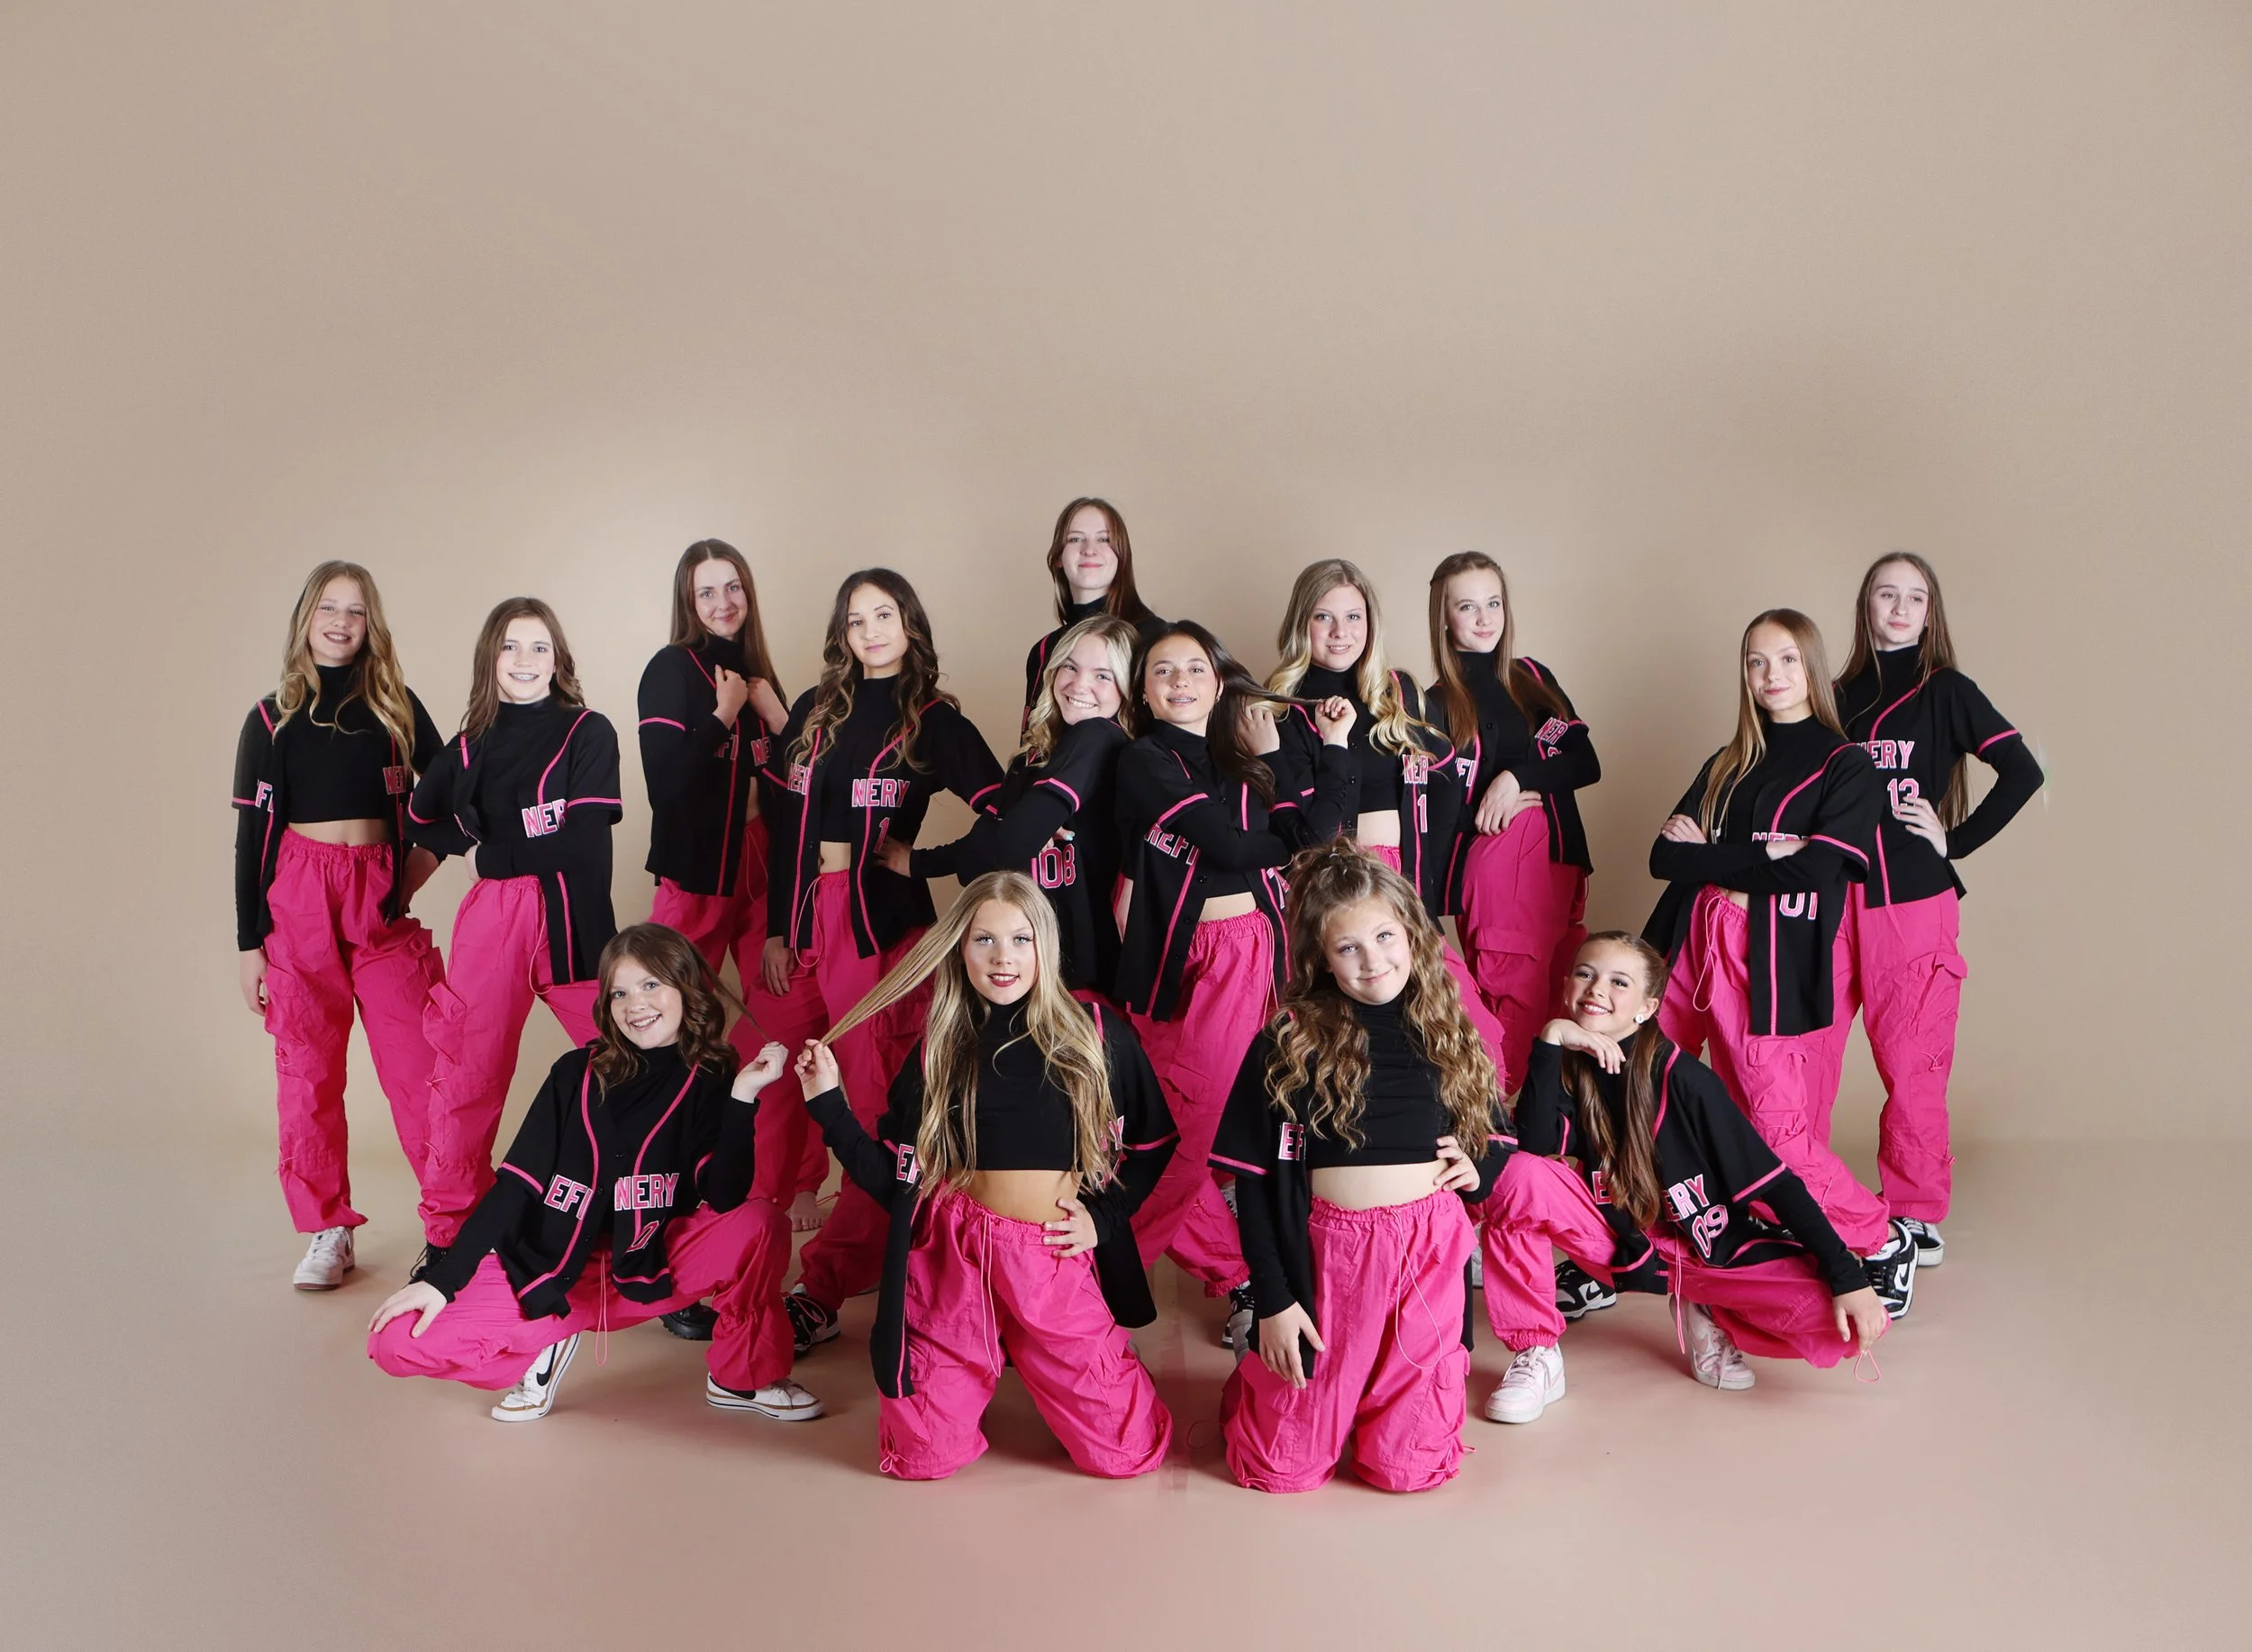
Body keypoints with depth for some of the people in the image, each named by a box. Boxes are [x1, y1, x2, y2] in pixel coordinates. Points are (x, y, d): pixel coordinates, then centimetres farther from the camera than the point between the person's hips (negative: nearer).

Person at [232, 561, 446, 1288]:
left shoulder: (395, 707, 7)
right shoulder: (272, 718, 5)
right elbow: (251, 833, 4)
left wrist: (425, 859, 1)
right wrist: (249, 941, 1)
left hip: (382, 899, 0)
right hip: (298, 902, 0)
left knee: (417, 1065, -2)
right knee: (308, 1071, 3)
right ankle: (329, 1232, 13)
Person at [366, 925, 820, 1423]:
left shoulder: (709, 1083, -6)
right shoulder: (577, 1074, -3)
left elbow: (726, 1198, -20)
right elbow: (515, 1186, -3)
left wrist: (744, 1096, -28)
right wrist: (442, 1279, -10)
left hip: (651, 1271, -1)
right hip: (556, 1274, 1)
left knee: (761, 1222, -28)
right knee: (395, 1340, -18)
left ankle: (743, 1377, -4)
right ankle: (547, 1342, 8)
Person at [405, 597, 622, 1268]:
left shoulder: (588, 733, -2)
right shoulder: (471, 745, 11)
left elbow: (583, 839, -10)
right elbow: (422, 817, 26)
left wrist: (494, 847, -7)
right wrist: (475, 842, 13)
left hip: (568, 913, -3)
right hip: (491, 916, 4)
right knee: (466, 1074, 7)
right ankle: (448, 1232, 20)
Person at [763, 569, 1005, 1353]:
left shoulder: (933, 720, 1)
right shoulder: (815, 712, 12)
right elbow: (782, 823, 10)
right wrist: (775, 927, 5)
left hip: (885, 920, -4)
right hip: (805, 914, 4)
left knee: (876, 1101, -5)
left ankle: (823, 1287, 1)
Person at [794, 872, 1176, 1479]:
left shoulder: (1096, 1031, 0)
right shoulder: (940, 1048, 5)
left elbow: (1154, 1145, 9)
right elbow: (893, 1179, 3)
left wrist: (1102, 1217, -3)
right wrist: (829, 1103, -4)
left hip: (1058, 1263, 0)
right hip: (954, 1257, 1)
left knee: (1128, 1452, -5)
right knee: (921, 1458, -5)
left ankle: (1029, 1360, 24)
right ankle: (979, 1369, 27)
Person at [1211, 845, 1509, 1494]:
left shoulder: (1447, 1034, 7)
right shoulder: (1287, 1044, -5)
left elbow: (1496, 1140, 19)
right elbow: (1255, 1181, -3)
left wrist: (1478, 1167, -4)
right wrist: (1272, 1300, -7)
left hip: (1430, 1254, 3)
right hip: (1326, 1256, -2)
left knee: (1408, 1466, 3)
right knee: (1284, 1467, 3)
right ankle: (1254, 1382, 34)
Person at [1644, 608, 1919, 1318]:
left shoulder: (1846, 766, 3)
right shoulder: (1726, 765, 19)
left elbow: (1809, 870, -11)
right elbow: (1665, 855, 7)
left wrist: (1709, 857, -2)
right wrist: (1755, 861, -8)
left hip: (1773, 964, -5)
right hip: (1692, 946, 5)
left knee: (1778, 1133, -6)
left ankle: (1884, 1243, 16)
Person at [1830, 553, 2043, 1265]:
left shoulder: (1946, 691, 2)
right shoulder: (1842, 696, 13)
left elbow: (2023, 772, -5)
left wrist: (1954, 839, -6)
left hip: (1913, 902, -3)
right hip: (1833, 898, 3)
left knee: (1910, 1063, 0)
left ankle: (1917, 1216, 13)